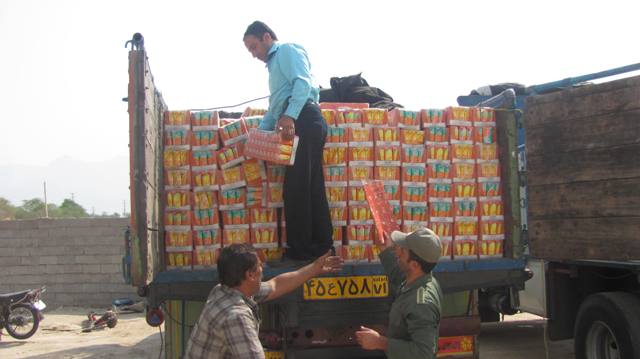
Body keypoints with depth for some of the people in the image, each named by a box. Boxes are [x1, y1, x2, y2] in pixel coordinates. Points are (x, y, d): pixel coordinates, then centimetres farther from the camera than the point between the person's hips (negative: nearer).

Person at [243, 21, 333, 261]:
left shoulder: (288, 50, 4)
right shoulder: (275, 64, 34)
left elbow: (303, 82, -15)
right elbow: (275, 107, 39)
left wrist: (289, 116, -28)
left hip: (303, 121, -10)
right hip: (295, 124, 10)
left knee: (295, 188, -9)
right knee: (311, 188, 8)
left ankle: (300, 249, -5)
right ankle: (320, 245, 10)